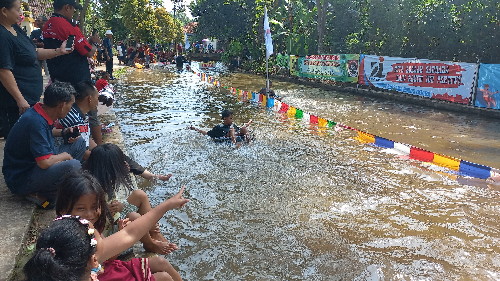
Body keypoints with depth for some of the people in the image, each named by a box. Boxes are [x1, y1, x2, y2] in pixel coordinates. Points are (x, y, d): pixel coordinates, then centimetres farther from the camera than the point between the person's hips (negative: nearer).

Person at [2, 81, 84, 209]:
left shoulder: (40, 113, 2)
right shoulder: (36, 122, -27)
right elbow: (44, 162, -31)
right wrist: (64, 156, -10)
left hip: (34, 165, 10)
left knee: (79, 142, 8)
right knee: (73, 165, -35)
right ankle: (39, 194, -8)